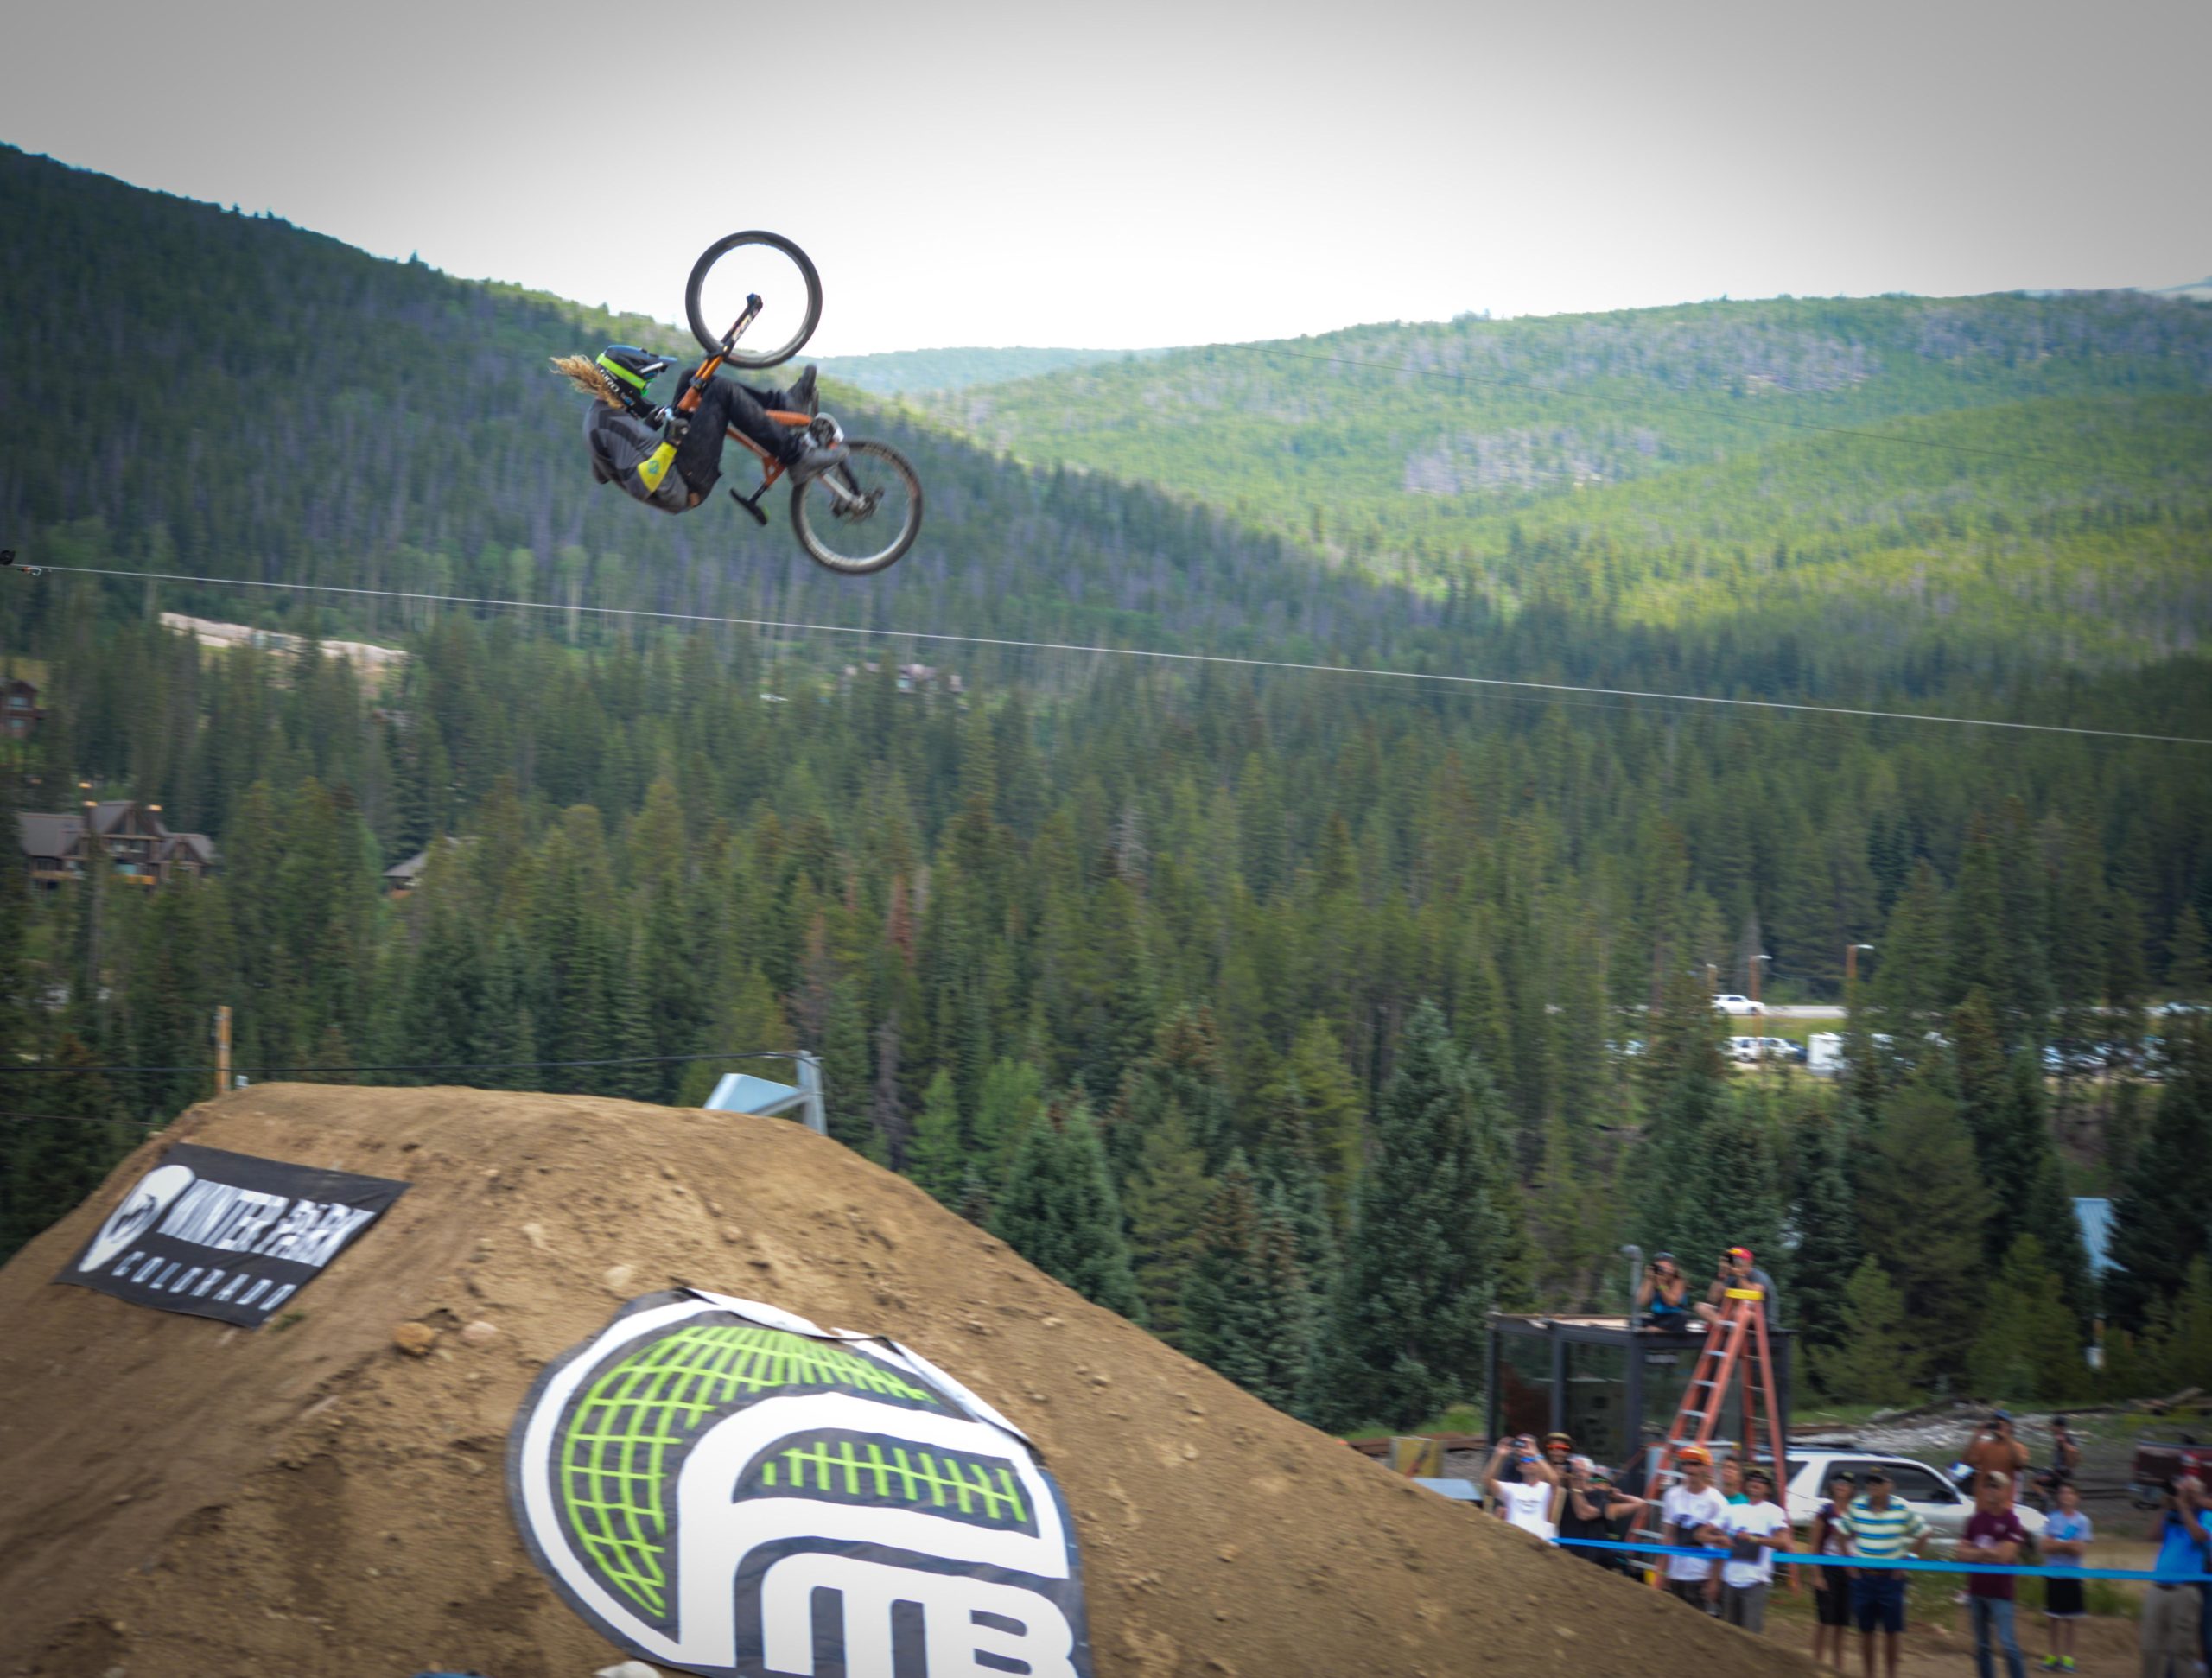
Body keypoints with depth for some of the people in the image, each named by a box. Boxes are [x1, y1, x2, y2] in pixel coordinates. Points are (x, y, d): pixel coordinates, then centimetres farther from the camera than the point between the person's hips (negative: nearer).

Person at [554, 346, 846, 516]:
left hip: (678, 478, 11)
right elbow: (639, 487, -30)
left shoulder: (600, 413, 7)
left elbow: (601, 474, 23)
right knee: (723, 392, -14)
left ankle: (785, 405, 13)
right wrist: (669, 445, -37)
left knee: (693, 379, 14)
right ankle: (798, 457, -12)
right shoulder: (614, 425, -23)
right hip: (685, 488, -11)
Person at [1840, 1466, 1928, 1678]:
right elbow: (1841, 1533, 9)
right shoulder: (1857, 1507, -4)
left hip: (1891, 1578, -1)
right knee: (1866, 1631, 7)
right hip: (1863, 1577, 1)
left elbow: (1922, 1534, 5)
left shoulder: (1902, 1508, -7)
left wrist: (1907, 1560, -1)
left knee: (1892, 1632, 1)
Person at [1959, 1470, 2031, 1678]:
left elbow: (2005, 1555, -16)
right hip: (1976, 1589, 5)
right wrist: (1989, 1553, -9)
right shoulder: (1975, 1520, 8)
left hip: (1999, 1591, -5)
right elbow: (1963, 1553, 5)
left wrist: (1977, 1552, -7)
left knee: (2007, 1643, -11)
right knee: (1981, 1644, 11)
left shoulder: (2011, 1521, -7)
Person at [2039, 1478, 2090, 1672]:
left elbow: (2080, 1549, -10)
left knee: (2072, 1619, 2)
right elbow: (2046, 1546, -4)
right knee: (2054, 1618, 7)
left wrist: (2058, 1544, -11)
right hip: (2053, 1574, 2)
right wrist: (2069, 1544, -13)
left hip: (2073, 1575, -2)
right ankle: (2054, 1655, 16)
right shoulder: (2052, 1518, 3)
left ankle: (2068, 1656, 10)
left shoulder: (2082, 1521, -2)